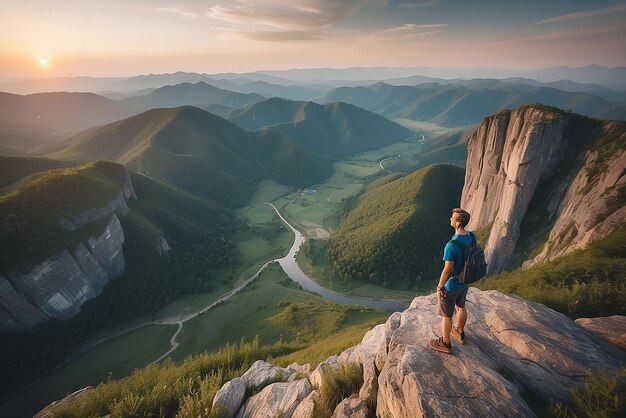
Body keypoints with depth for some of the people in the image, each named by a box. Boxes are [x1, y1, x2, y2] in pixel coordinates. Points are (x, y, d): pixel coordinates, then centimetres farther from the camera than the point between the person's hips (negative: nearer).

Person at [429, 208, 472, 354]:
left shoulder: (451, 245, -35)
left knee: (446, 315, 13)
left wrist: (439, 288, -13)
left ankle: (445, 344, 32)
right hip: (465, 282, 8)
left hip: (451, 286, -8)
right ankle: (460, 333, 52)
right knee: (461, 307, 29)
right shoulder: (471, 236, -11)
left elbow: (447, 270, -27)